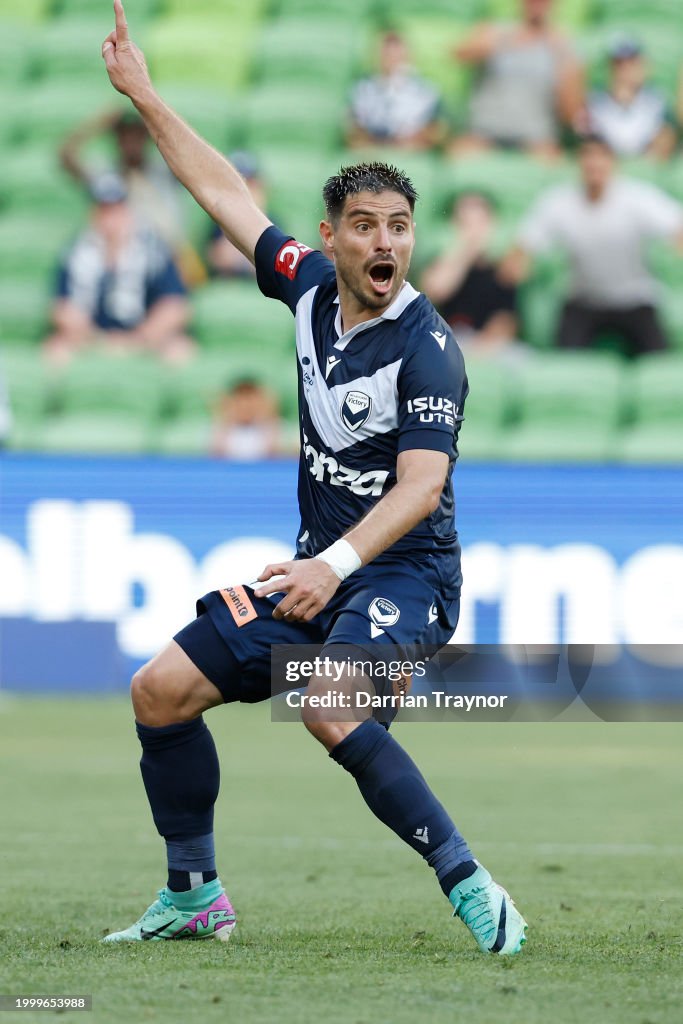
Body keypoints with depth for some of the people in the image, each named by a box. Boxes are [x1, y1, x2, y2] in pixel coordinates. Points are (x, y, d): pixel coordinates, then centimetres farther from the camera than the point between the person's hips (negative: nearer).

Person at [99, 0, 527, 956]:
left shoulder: (426, 346, -17)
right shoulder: (311, 286, 2)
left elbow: (420, 487, -25)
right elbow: (227, 192, 14)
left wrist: (337, 563, -38)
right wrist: (144, 96, 16)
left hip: (404, 572, -8)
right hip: (317, 569, 8)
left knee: (330, 712, -33)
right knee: (161, 690, 7)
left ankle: (471, 890, -29)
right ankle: (195, 895, 20)